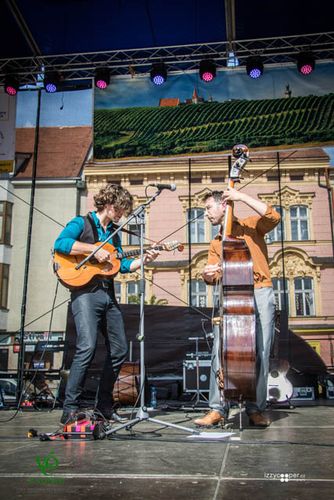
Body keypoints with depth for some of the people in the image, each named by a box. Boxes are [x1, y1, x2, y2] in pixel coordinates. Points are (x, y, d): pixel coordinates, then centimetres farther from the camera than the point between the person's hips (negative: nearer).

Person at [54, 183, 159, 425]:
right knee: (87, 347, -21)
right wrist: (94, 249, -21)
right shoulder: (81, 223, 0)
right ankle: (70, 408, -9)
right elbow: (60, 243, -19)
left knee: (119, 350, 7)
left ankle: (105, 404, 22)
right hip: (85, 293, -8)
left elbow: (123, 265, 20)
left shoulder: (114, 232, 21)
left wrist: (144, 260, 6)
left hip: (108, 294, 8)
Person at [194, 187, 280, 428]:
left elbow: (273, 217, -12)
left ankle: (256, 409, 8)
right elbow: (214, 277, 13)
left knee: (260, 353, -3)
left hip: (260, 294, -4)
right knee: (219, 352, -7)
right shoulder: (216, 243, 21)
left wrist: (241, 196, -9)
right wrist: (208, 275, -12)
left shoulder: (251, 225, 10)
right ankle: (218, 409, -3)